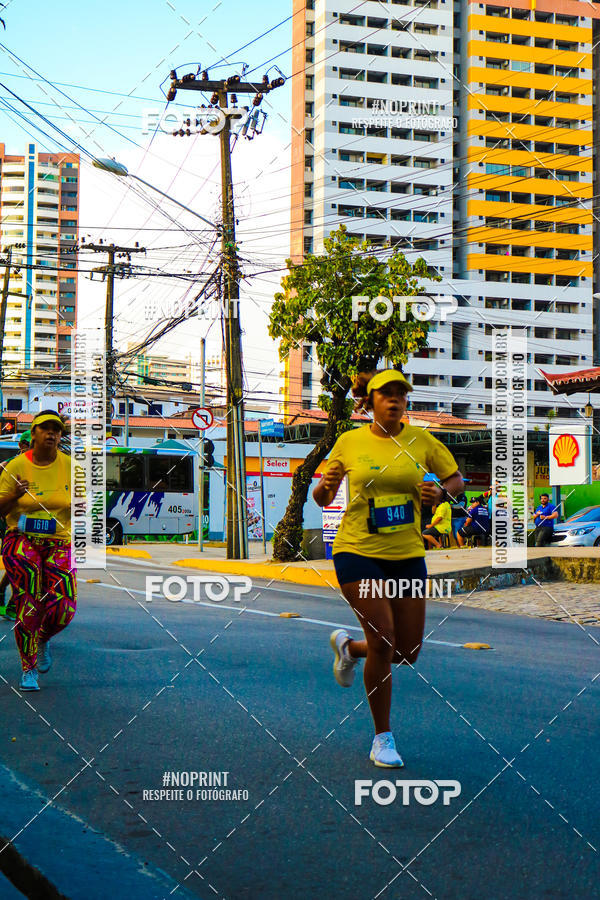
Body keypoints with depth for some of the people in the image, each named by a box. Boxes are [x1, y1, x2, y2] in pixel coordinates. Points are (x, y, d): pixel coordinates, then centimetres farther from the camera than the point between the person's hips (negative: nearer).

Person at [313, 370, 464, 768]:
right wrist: (327, 485, -17)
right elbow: (322, 499, 6)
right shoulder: (349, 442, -1)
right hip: (358, 552, -3)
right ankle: (383, 738, 4)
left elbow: (457, 479, 13)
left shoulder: (420, 440, 2)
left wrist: (440, 492, -9)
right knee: (383, 644, -14)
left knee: (408, 652, 5)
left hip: (408, 555, 3)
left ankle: (349, 646, 38)